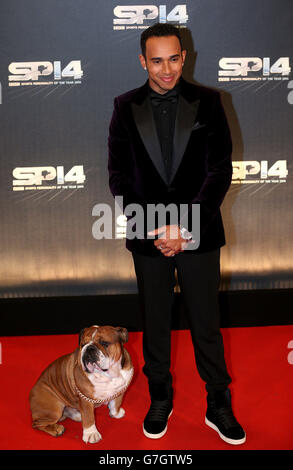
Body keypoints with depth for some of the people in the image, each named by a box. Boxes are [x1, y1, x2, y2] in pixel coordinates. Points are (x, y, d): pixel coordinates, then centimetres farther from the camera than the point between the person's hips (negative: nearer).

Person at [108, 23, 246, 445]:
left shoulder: (207, 102, -1)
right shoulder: (126, 107, 2)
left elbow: (220, 169, -6)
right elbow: (119, 176, -1)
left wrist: (184, 226, -15)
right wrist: (154, 228, -11)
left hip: (199, 233, -1)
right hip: (148, 236, 1)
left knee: (206, 323, 8)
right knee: (155, 322, 14)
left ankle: (219, 406, 26)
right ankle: (160, 399, 33)